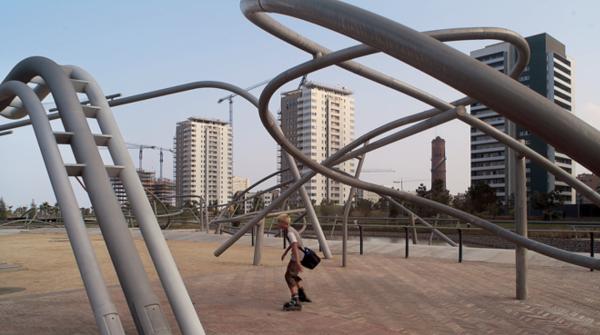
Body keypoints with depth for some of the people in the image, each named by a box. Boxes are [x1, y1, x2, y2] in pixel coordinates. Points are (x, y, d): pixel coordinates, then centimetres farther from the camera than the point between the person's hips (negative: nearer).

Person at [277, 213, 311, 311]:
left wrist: (297, 262, -38)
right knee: (292, 275, 26)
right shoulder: (289, 230, 11)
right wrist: (285, 253, 35)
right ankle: (302, 296, 38)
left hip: (297, 255, -10)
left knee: (289, 276, -15)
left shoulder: (290, 232, -20)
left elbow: (295, 246, -31)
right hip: (299, 254, 10)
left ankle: (295, 301, -26)